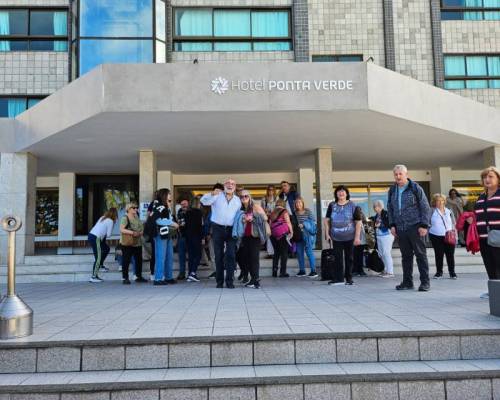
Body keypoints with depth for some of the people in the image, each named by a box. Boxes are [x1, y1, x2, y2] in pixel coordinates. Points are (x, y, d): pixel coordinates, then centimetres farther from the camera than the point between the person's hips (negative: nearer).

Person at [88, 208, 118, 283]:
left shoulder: (103, 218, 16)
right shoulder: (110, 221, -8)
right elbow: (108, 235, -5)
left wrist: (103, 234, 6)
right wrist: (104, 235, 12)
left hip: (91, 235, 9)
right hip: (95, 238, -9)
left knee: (106, 248, 22)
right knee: (98, 258, -6)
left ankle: (100, 265, 28)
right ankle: (93, 277, -4)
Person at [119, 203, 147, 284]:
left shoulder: (136, 217, 15)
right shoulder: (125, 218, -7)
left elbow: (141, 228, 21)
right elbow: (121, 229, -16)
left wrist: (140, 233, -1)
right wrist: (132, 232, -23)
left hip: (137, 243, 7)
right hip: (127, 243, -7)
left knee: (139, 259, 11)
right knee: (126, 260, -3)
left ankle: (138, 276, 24)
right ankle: (125, 278, 4)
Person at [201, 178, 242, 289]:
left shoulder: (237, 200, 12)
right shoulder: (217, 196, 1)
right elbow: (204, 201, -15)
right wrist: (212, 194, -35)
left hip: (231, 230, 2)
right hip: (218, 229, -2)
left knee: (231, 255, -4)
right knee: (218, 255, 4)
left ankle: (229, 281, 1)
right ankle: (219, 281, 13)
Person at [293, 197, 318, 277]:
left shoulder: (308, 211, -5)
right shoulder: (295, 213, 9)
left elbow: (313, 221, -8)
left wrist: (304, 224, -17)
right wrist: (296, 226, 1)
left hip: (307, 235, -6)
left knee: (309, 252, -7)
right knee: (299, 253, 8)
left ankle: (313, 271, -4)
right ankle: (302, 271, 18)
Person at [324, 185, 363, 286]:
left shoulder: (353, 206, -3)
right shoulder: (332, 206, 5)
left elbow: (358, 222, -4)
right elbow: (327, 220, 9)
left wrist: (357, 237, -9)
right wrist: (327, 233, 1)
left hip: (349, 237, -2)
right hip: (336, 237, 2)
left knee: (349, 258, 7)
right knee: (337, 257, 2)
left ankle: (349, 278, 17)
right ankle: (338, 278, 8)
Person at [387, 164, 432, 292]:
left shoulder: (415, 188, -3)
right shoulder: (392, 190, 12)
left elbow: (425, 207, -4)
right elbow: (390, 208, 18)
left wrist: (424, 225, -10)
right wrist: (392, 225, 8)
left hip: (415, 227, -5)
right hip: (400, 228, 5)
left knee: (421, 255, 0)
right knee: (406, 256, 9)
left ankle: (425, 282, 7)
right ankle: (407, 282, 17)